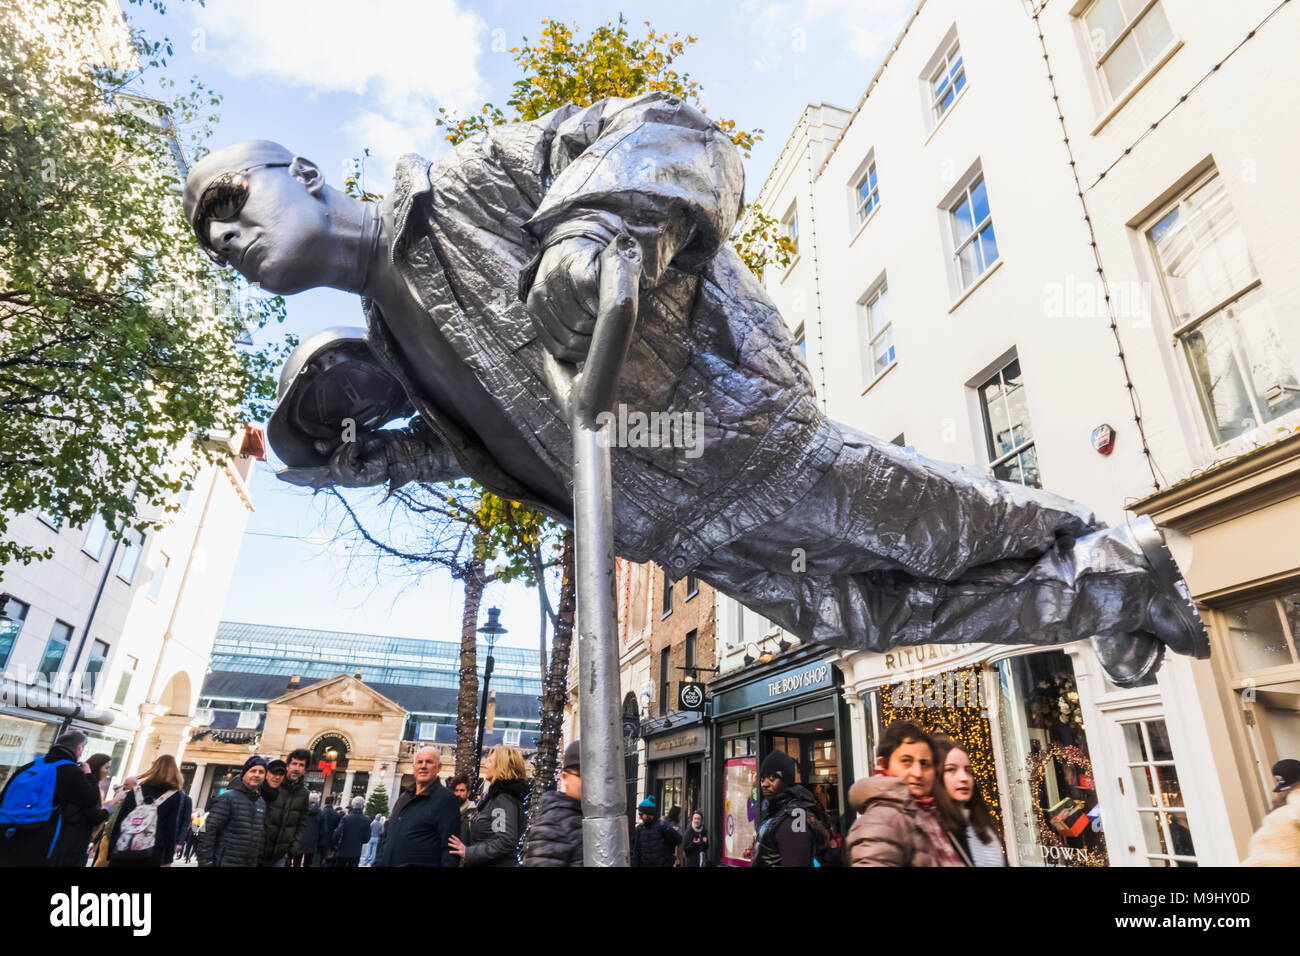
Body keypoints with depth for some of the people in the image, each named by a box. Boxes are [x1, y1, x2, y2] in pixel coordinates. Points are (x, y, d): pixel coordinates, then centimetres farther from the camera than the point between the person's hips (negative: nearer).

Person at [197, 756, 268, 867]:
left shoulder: (262, 803, 11)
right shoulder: (227, 798, -8)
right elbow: (208, 832, -11)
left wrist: (260, 860, 12)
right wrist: (206, 862, -15)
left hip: (252, 863, 6)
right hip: (226, 862, -6)